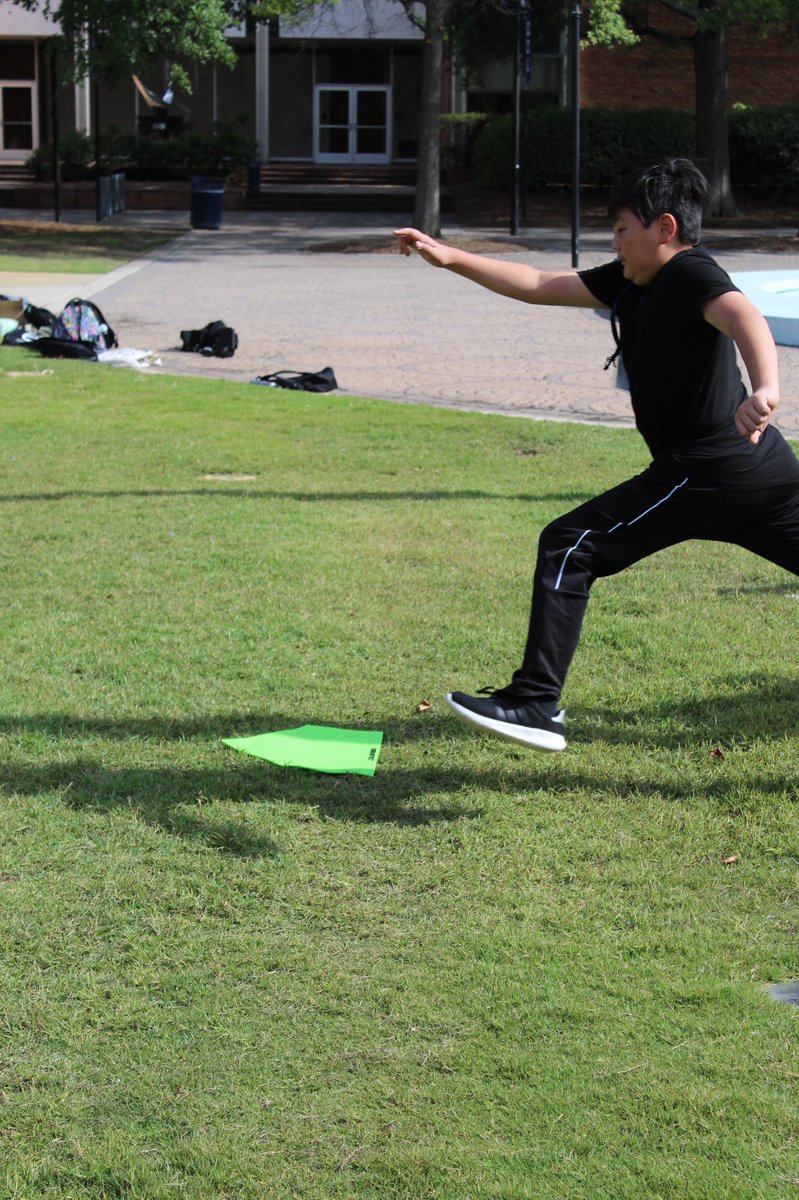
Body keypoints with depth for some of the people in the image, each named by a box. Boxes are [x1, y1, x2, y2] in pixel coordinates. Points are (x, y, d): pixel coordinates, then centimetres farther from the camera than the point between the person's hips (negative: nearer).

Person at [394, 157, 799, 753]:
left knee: (570, 547, -6)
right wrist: (450, 257, 15)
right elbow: (539, 285, 20)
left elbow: (745, 316, -32)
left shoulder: (692, 274, -10)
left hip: (705, 470, -10)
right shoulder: (630, 281, 16)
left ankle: (537, 705, -7)